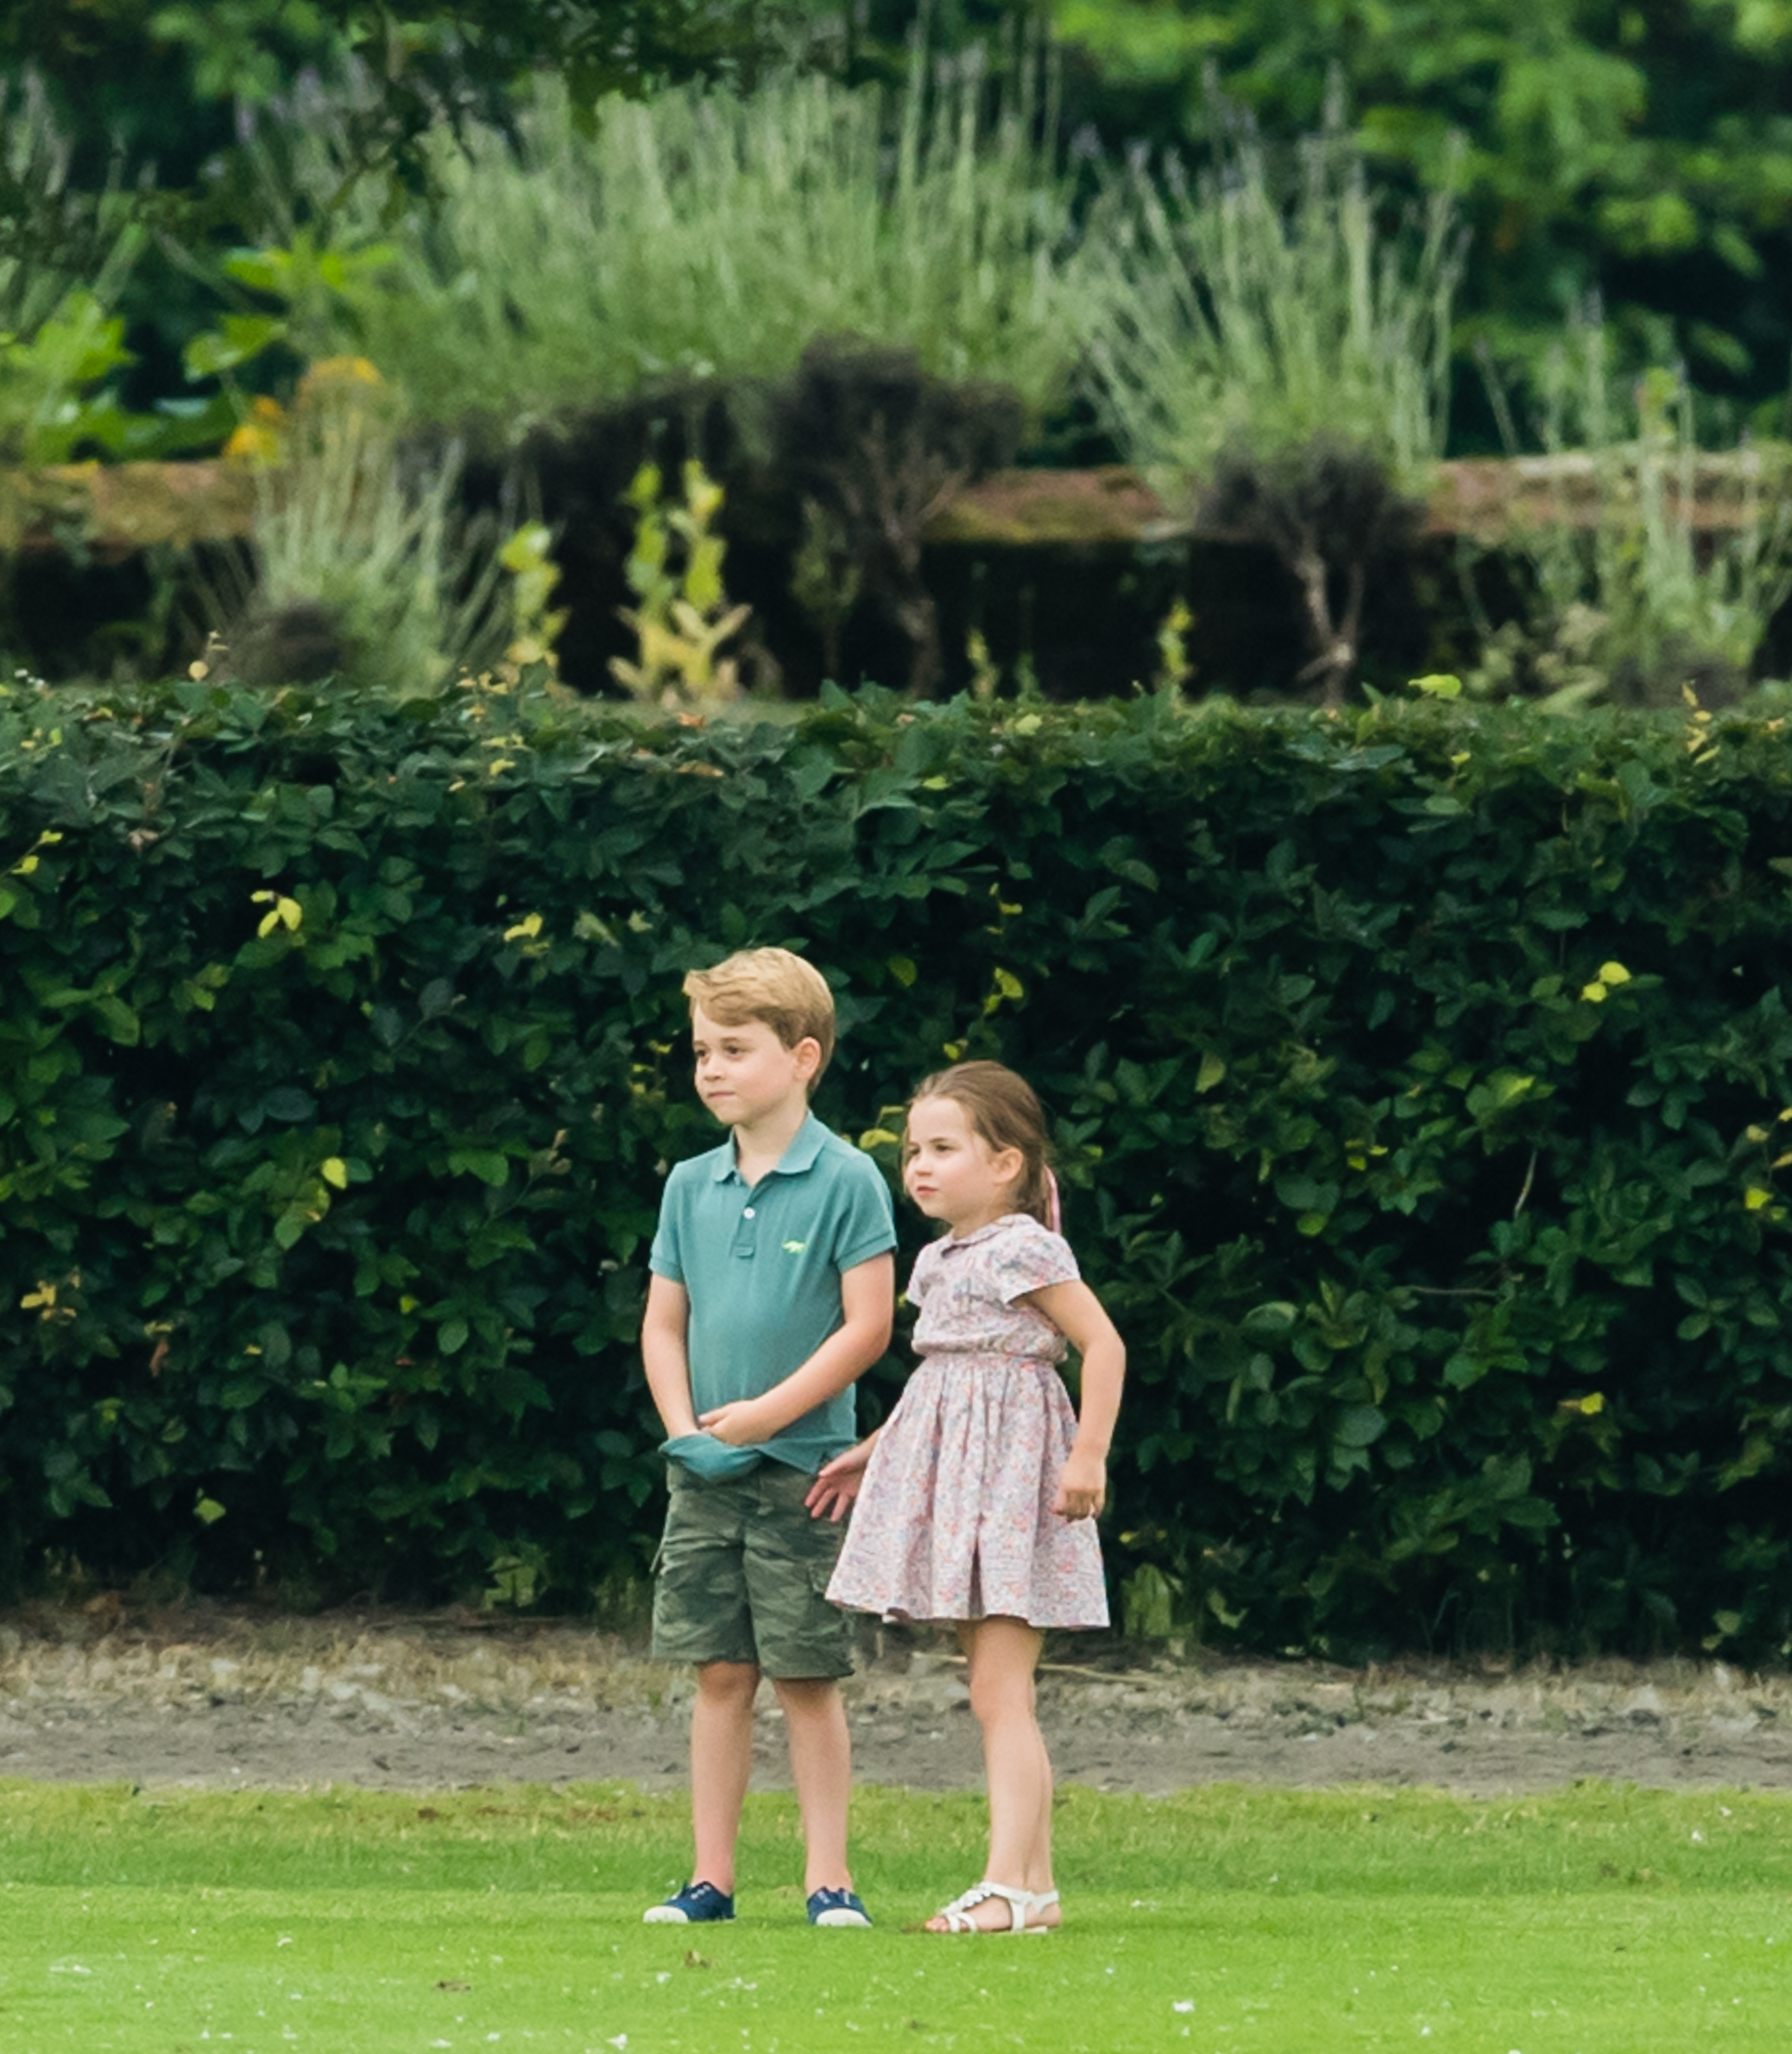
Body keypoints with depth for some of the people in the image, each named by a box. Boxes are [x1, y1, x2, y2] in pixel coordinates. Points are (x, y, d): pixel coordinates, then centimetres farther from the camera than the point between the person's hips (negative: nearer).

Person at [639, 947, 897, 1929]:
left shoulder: (845, 1182, -7)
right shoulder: (691, 1186, 8)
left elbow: (868, 1326, -10)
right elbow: (663, 1325, 12)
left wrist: (767, 1414, -14)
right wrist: (686, 1431, -4)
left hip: (801, 1467, -4)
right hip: (704, 1472, 4)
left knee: (807, 1679, -1)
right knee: (719, 1674, 7)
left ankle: (828, 1878, 4)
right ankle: (710, 1878, 10)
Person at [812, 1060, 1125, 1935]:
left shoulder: (1023, 1249, -11)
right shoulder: (940, 1260, 15)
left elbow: (1103, 1344, -14)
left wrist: (1090, 1454, -20)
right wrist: (873, 1453, 27)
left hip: (1011, 1466, -9)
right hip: (947, 1467, 9)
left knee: (999, 1691, -13)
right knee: (993, 1692, 9)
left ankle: (1007, 1882, -16)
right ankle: (1035, 1882, 12)